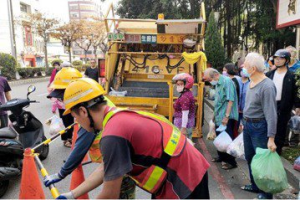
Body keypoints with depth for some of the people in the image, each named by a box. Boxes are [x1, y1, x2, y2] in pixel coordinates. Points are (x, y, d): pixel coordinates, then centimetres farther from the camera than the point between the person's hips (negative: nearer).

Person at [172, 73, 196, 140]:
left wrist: (183, 128, -21)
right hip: (189, 123, 10)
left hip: (183, 124, -10)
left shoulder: (185, 96, -19)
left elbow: (185, 113, -22)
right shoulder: (188, 93, 11)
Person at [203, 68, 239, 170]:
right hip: (219, 116, 8)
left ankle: (231, 162, 14)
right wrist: (215, 114, 20)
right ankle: (222, 156, 34)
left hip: (226, 118, -8)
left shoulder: (227, 81, -16)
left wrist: (226, 116, -23)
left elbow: (230, 100, -22)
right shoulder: (217, 83, 9)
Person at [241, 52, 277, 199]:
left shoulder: (267, 86, -22)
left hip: (259, 127, -9)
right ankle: (255, 185, 40)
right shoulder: (251, 82, 4)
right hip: (248, 125, 9)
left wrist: (271, 138, -25)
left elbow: (271, 114, -24)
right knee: (250, 157, 20)